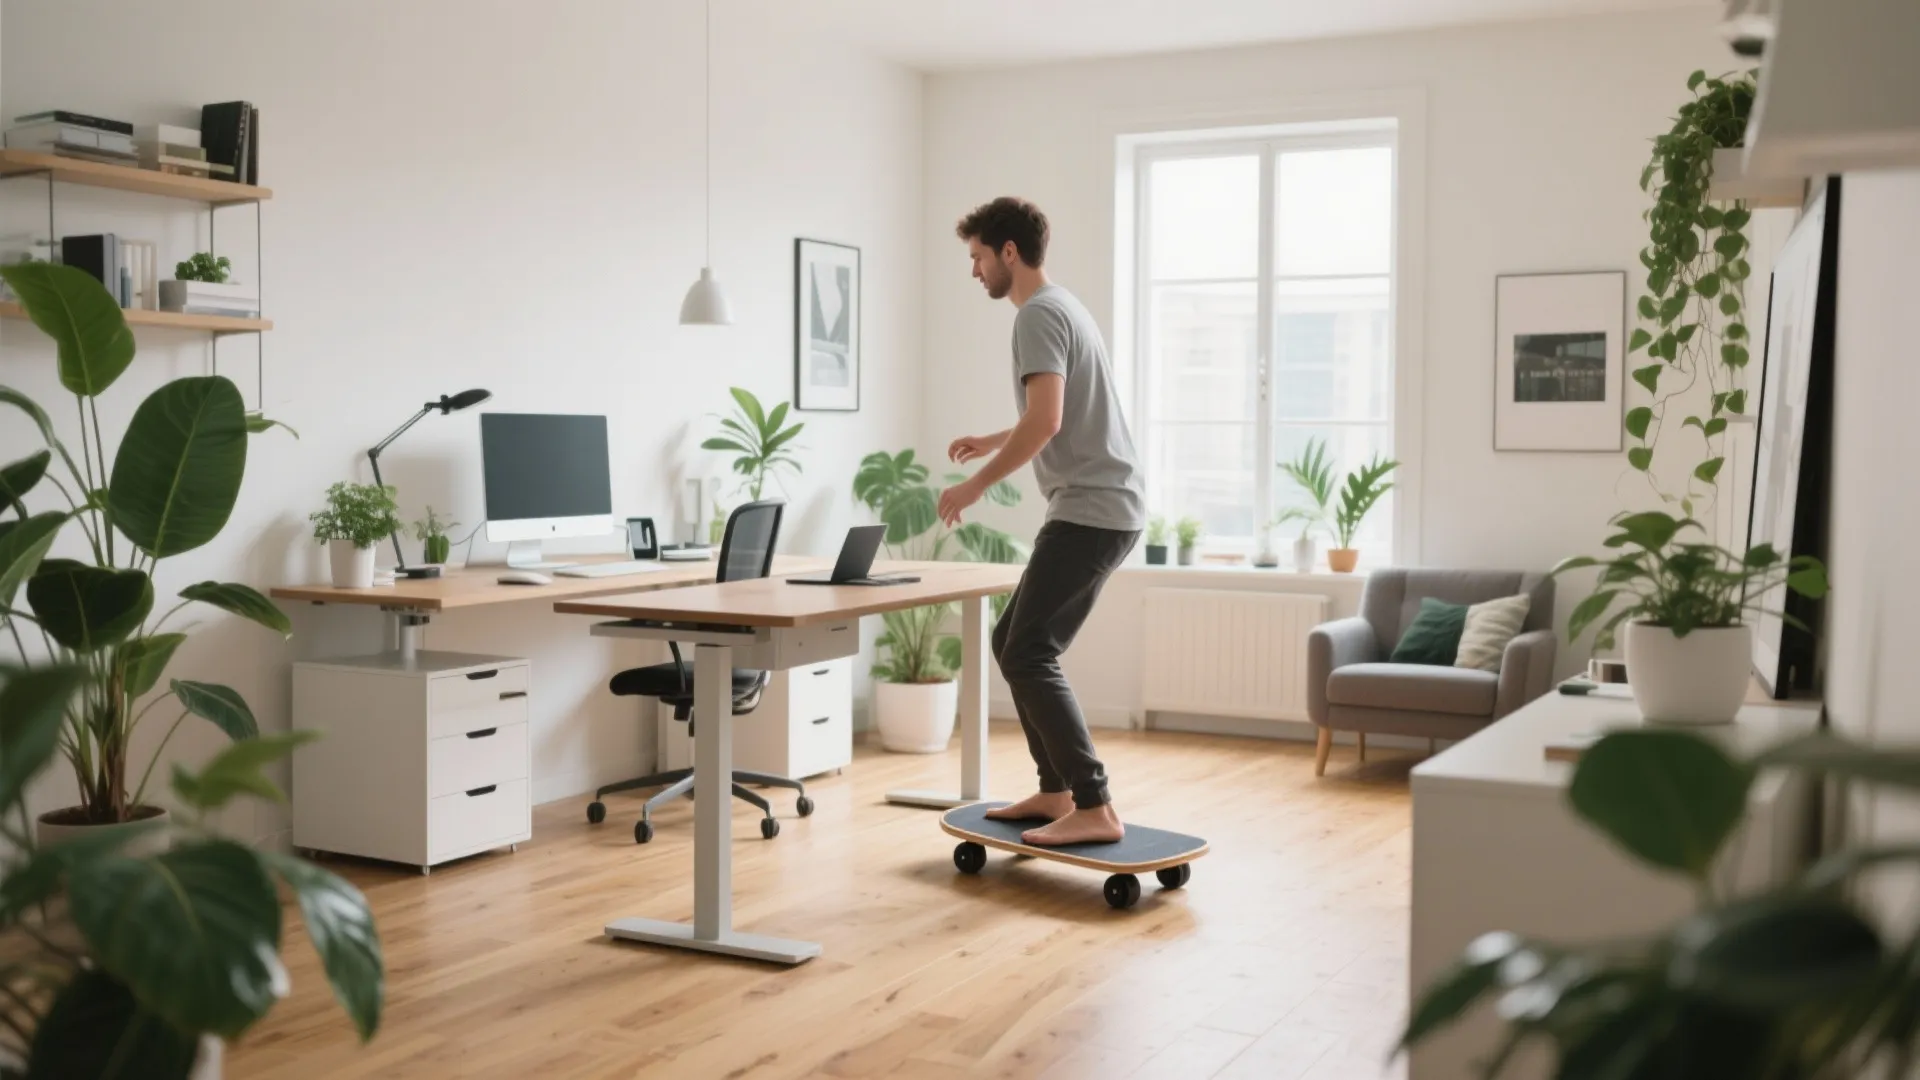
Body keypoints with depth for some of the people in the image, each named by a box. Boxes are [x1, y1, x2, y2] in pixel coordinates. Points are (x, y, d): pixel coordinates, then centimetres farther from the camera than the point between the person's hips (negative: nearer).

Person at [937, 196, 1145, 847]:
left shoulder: (1038, 315, -12)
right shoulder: (1062, 307, 21)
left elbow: (1046, 421, -25)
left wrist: (976, 485, -16)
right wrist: (993, 443, 47)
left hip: (1091, 510, -11)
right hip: (1102, 508, 11)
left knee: (1028, 654, -13)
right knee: (1015, 644, 15)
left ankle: (1094, 809, -14)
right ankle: (1056, 790, 19)